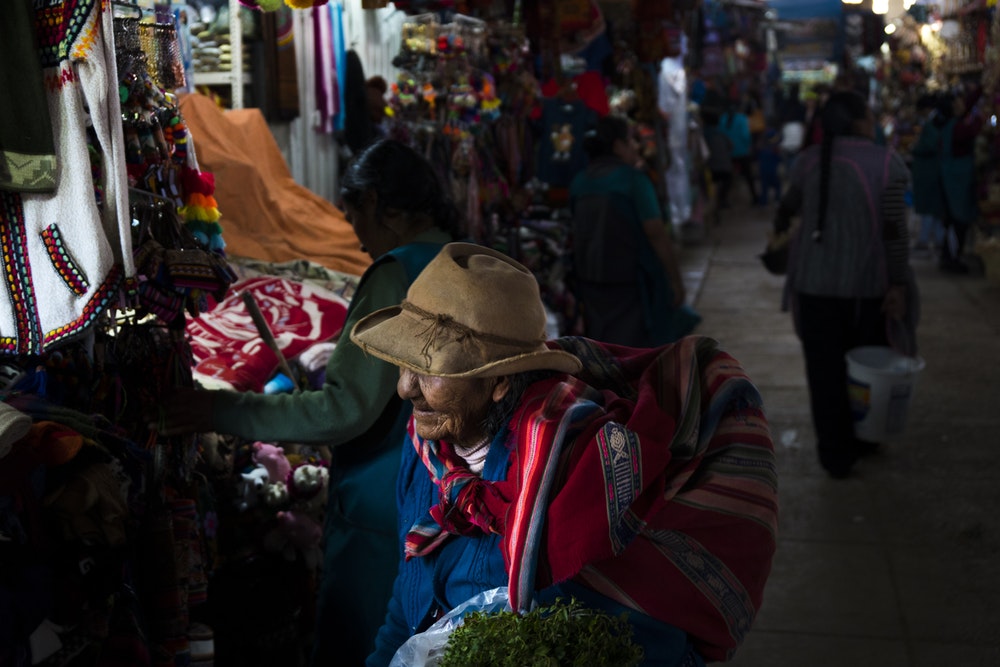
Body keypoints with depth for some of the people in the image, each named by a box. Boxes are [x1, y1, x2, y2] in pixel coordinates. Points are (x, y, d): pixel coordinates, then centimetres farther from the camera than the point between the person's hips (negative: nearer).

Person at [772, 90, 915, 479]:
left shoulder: (810, 160, 0)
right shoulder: (887, 163, -10)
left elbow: (789, 206, 16)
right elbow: (894, 229, -15)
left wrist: (779, 229, 37)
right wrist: (899, 284, -12)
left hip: (816, 283, 2)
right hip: (868, 285, -2)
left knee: (825, 370, 10)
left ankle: (836, 457, 17)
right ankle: (861, 442, 33)